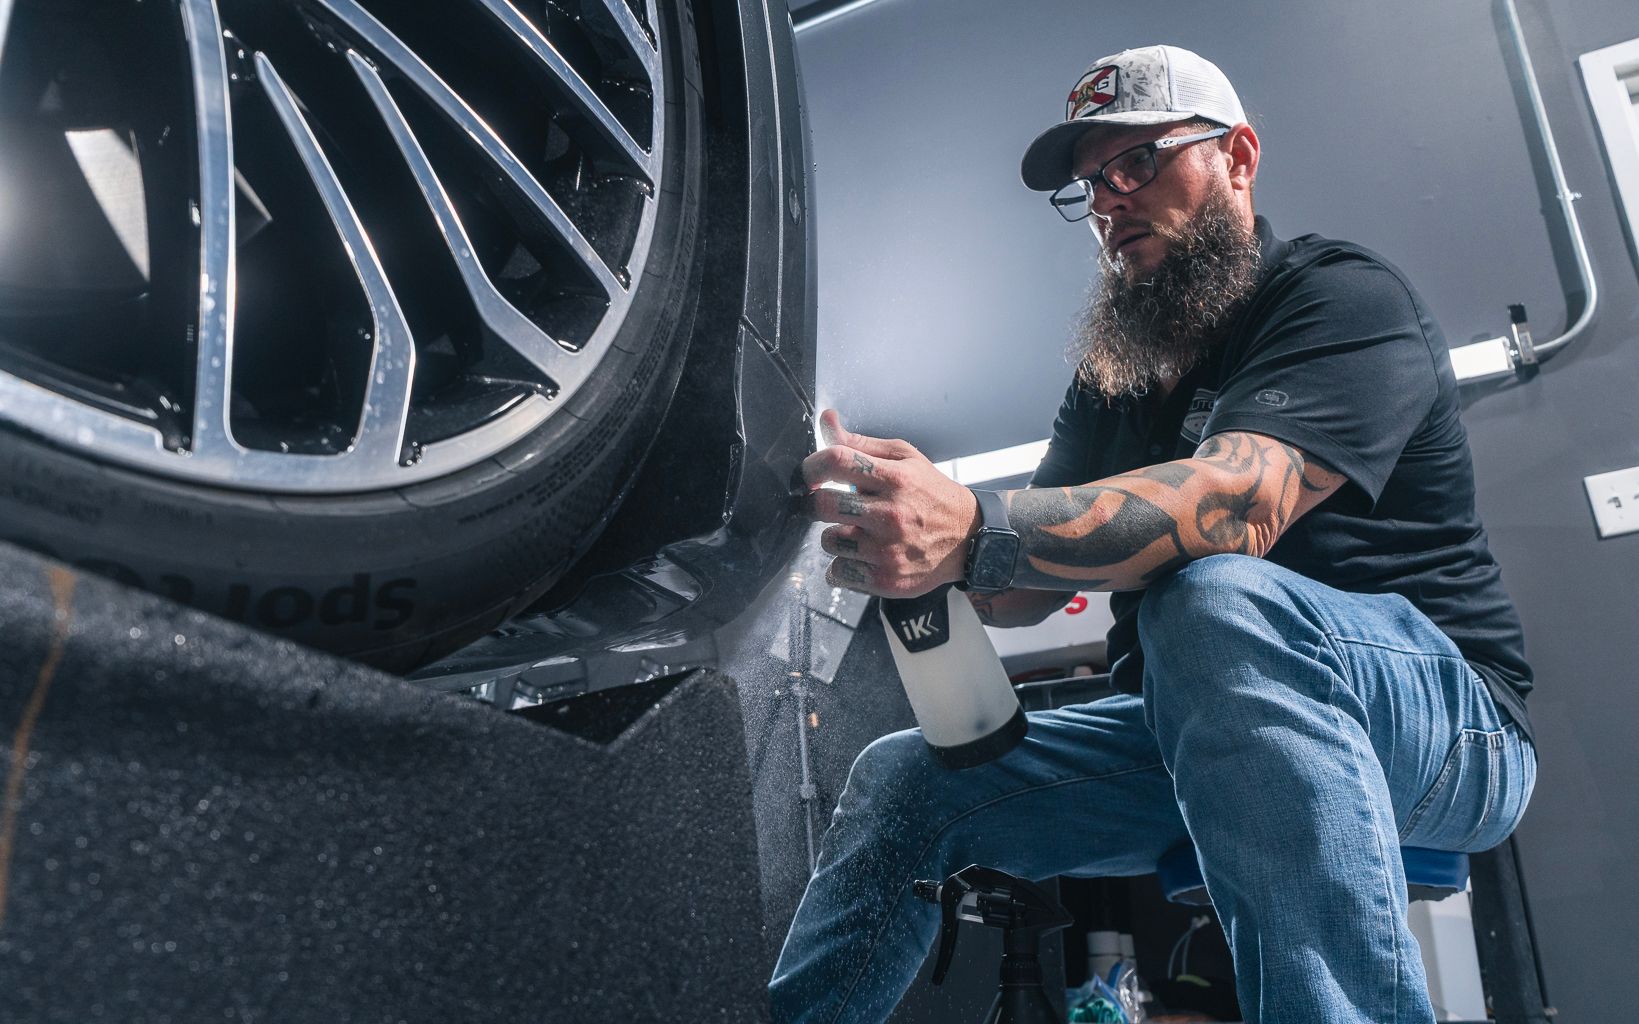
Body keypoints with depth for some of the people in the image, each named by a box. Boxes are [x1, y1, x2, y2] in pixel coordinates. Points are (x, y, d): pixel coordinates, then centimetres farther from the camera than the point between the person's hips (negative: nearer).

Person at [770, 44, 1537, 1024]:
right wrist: (895, 520, -16)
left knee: (1218, 599, -37)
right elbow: (1025, 589, 6)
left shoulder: (1345, 295, -7)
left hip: (1439, 715, -6)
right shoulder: (1117, 376, 14)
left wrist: (974, 529, -42)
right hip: (1188, 739, 7)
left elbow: (1236, 501, -28)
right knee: (903, 777, -3)